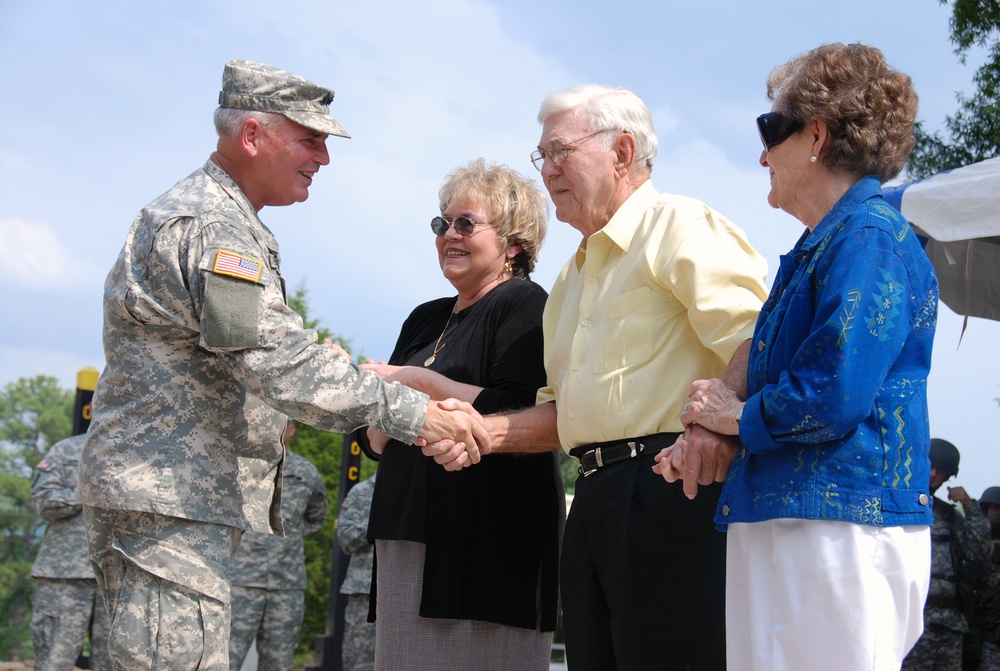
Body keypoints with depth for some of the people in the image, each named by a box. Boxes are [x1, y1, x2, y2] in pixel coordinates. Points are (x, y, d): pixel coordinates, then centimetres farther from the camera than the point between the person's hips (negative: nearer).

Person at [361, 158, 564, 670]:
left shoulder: (523, 305, -3)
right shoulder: (425, 319, 19)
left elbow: (513, 413, -18)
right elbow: (379, 442, 21)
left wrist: (415, 380, -11)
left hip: (490, 543, -7)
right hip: (407, 539, 7)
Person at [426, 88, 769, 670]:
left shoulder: (677, 225, -3)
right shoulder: (575, 276, 27)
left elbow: (759, 341, -17)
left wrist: (718, 429, -33)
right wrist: (480, 430, 12)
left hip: (671, 491, -9)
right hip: (595, 504, 9)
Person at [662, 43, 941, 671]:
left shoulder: (869, 236, -12)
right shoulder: (821, 246, 20)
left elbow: (832, 396, -22)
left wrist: (739, 414, -6)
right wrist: (711, 436, 9)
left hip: (839, 532, -10)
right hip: (786, 523, 10)